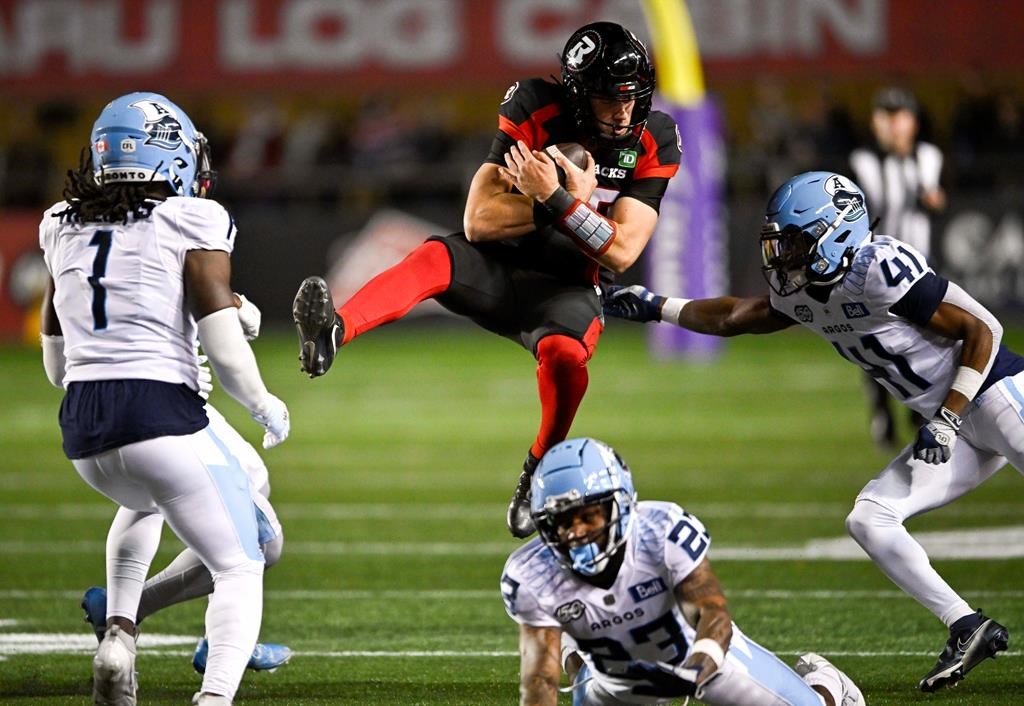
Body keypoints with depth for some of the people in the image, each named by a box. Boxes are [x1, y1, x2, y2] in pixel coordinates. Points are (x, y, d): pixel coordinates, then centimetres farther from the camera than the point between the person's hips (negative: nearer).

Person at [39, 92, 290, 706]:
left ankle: (119, 634, 17)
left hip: (82, 426, 6)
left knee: (143, 503, 39)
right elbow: (220, 335, -11)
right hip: (162, 418, -6)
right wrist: (263, 404, 5)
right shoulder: (191, 223, -3)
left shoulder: (66, 229, 14)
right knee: (239, 569, 5)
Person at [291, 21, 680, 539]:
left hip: (566, 289, 0)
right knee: (433, 259, -34)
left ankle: (538, 473, -8)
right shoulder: (537, 115, -11)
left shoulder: (652, 142, -6)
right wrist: (573, 201, -21)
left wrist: (554, 199, -25)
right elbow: (479, 221, -15)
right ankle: (331, 333, -60)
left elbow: (621, 252, -13)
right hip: (497, 265, 0)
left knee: (565, 359, -34)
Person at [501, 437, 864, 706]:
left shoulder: (663, 531, -37)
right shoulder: (532, 577, -31)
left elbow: (712, 611, -41)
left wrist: (703, 661, -64)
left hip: (696, 648, -2)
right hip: (618, 675, 2)